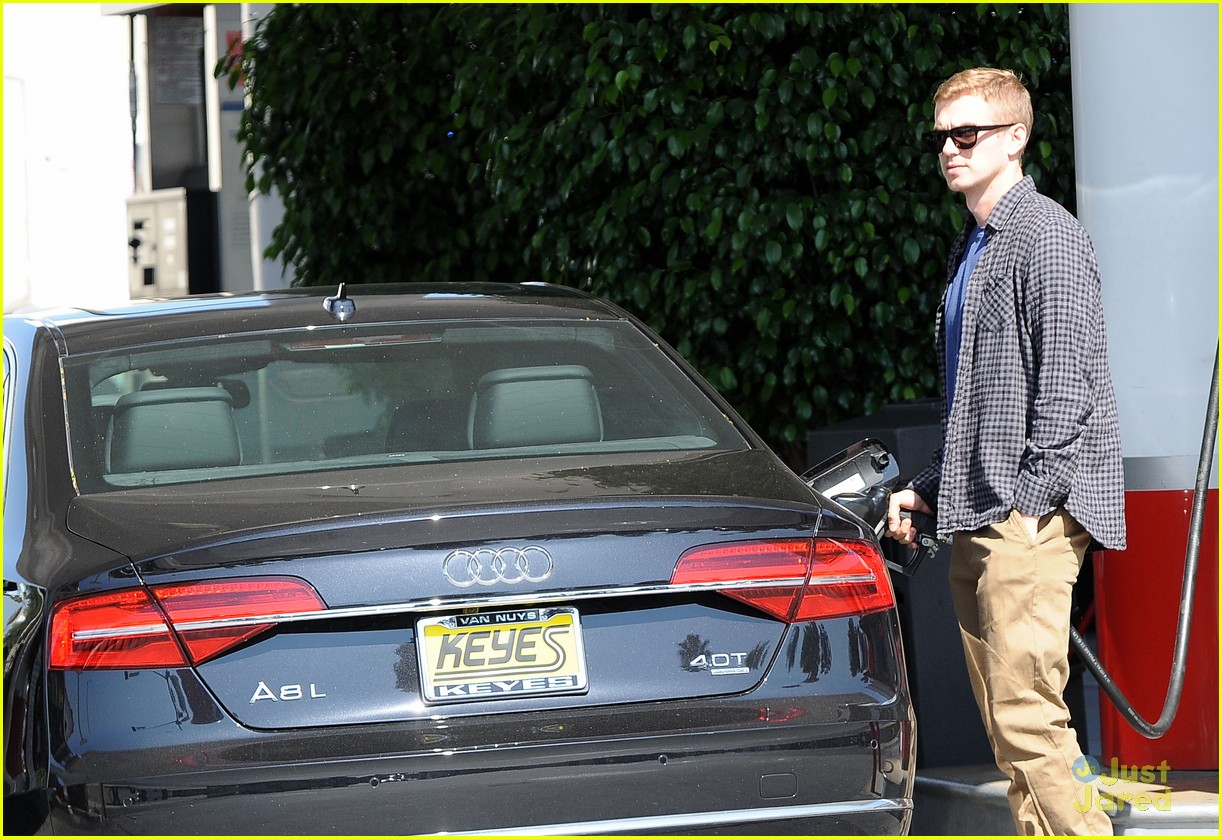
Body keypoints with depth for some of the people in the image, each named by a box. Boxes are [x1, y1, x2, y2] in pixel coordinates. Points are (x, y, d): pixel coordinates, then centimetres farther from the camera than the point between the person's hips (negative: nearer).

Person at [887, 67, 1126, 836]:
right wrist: (929, 487, 19)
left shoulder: (1046, 237, -9)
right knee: (1004, 719, 9)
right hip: (976, 516, 10)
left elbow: (1066, 380, -16)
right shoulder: (974, 247, 21)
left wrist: (1031, 500, -19)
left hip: (1031, 518, -10)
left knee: (1026, 714, -15)